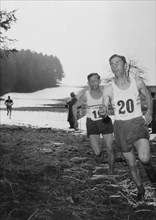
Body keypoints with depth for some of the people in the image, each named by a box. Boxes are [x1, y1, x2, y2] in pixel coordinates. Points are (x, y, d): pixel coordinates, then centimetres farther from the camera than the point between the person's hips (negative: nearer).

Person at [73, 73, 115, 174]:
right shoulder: (85, 95, -10)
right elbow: (75, 107, 6)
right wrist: (76, 120, 6)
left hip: (105, 121, 1)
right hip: (92, 123, -1)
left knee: (110, 150, 2)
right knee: (97, 153, -12)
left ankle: (112, 172, 25)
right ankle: (101, 153, 26)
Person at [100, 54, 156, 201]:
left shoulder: (137, 82, -5)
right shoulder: (108, 89, -7)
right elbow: (105, 108, -4)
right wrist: (103, 113, -27)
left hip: (138, 123, -1)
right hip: (121, 126, 1)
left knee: (144, 157, -26)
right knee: (131, 163, 12)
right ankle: (140, 188, 38)